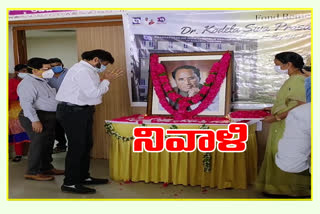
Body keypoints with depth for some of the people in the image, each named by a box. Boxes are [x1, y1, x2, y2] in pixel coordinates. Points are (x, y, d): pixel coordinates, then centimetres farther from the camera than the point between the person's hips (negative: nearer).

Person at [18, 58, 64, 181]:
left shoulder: (42, 81, 19)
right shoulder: (28, 83, -13)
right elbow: (26, 103, -23)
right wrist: (35, 120, -28)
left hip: (48, 118, 10)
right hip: (37, 117, -10)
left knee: (48, 144, 15)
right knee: (38, 143, -9)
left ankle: (46, 168, 27)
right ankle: (32, 172, 0)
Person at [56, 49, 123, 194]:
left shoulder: (87, 70, 15)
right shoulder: (82, 71, -18)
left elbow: (92, 90, 14)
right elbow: (94, 93, -22)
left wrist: (105, 79, 8)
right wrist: (107, 80, -10)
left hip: (82, 111, 11)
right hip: (73, 112, -11)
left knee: (86, 145, 16)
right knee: (77, 147, -5)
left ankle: (83, 177, 29)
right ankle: (70, 183, 3)